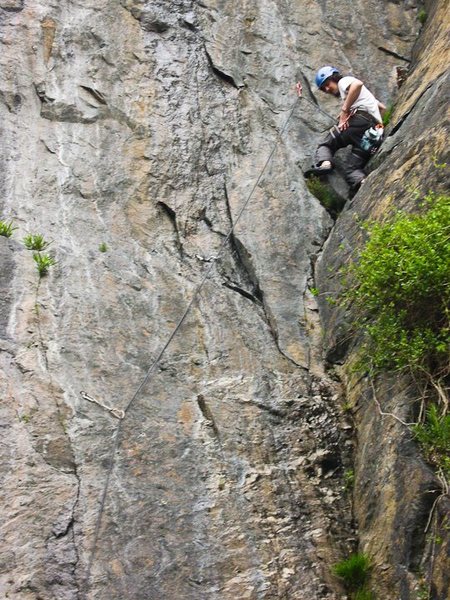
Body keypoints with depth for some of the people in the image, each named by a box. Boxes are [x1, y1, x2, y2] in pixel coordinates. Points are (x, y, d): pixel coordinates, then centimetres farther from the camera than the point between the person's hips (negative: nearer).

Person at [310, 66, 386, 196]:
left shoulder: (343, 81, 13)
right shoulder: (364, 94, 40)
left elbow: (357, 84, -12)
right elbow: (382, 108, 39)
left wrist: (344, 110, -12)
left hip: (360, 119, -8)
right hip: (375, 130, 8)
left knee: (325, 145, 6)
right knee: (351, 168, 1)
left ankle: (324, 163, -26)